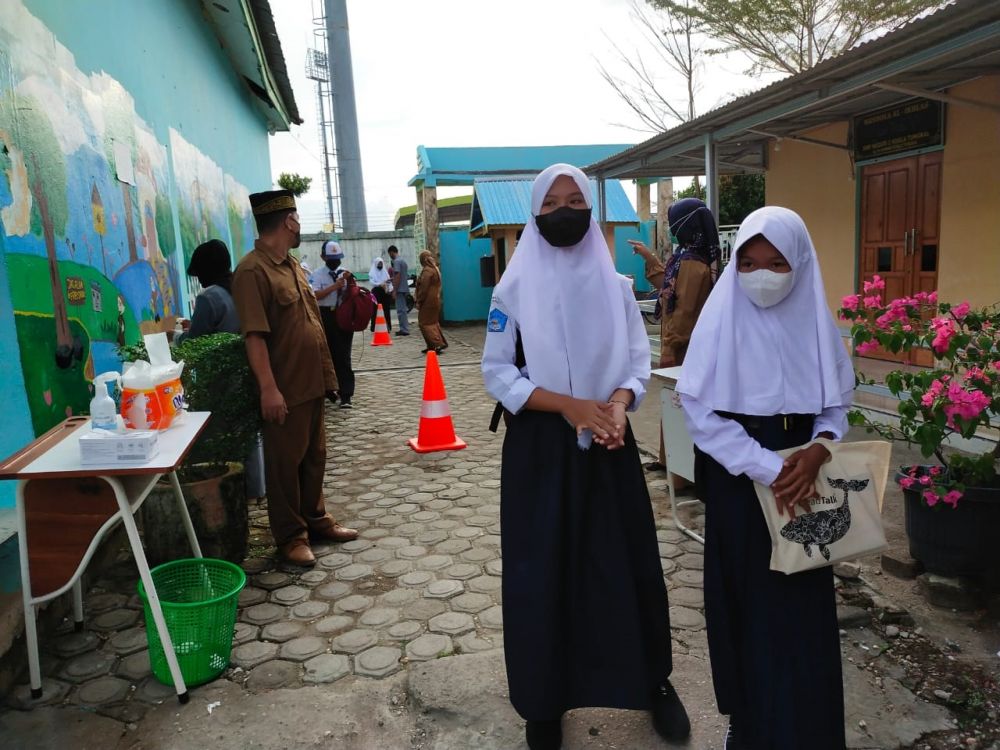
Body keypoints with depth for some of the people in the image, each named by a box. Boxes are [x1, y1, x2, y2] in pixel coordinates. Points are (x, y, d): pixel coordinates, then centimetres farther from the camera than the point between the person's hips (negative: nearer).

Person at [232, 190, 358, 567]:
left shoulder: (292, 265, 13)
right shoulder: (252, 271, -16)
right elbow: (254, 336, -21)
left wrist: (327, 373, 18)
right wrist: (268, 388, -25)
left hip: (312, 382, 9)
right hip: (284, 388, -9)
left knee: (314, 456, 18)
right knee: (284, 464, 4)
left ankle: (315, 519, 32)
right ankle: (290, 536, 16)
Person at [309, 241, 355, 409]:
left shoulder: (345, 272, 7)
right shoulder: (317, 274, 0)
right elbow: (315, 295, -12)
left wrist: (350, 281, -12)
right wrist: (334, 286, -18)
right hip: (325, 318, 0)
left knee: (343, 356, -2)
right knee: (328, 355, 11)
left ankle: (346, 395, -3)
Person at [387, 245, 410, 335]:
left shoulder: (396, 261, -13)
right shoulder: (403, 260, 16)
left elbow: (398, 276, -19)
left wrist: (395, 290, -19)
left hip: (400, 289, -10)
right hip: (404, 288, 10)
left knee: (401, 310, -7)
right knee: (403, 309, 15)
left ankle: (404, 330, -7)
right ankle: (405, 329, 19)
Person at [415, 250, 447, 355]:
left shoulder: (427, 271, -17)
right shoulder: (435, 269, 14)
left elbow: (423, 288, -19)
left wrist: (419, 301, -12)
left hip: (428, 301, -10)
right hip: (435, 300, 10)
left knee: (425, 323, -5)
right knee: (433, 322, 15)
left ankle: (437, 344, -13)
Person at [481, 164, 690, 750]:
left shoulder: (616, 285, 4)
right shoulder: (515, 288, -3)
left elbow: (640, 360, 5)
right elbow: (498, 373, -5)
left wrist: (618, 402, -16)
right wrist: (569, 405, -16)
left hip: (609, 443, 2)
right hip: (540, 448, -1)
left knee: (628, 562, 9)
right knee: (542, 573, 4)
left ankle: (653, 680, 31)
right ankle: (543, 702, 23)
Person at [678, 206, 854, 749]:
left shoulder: (815, 321, 0)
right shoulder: (722, 319, -9)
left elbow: (836, 404, 7)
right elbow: (699, 409, -13)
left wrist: (817, 450, -14)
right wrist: (767, 468, -18)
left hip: (804, 477, 3)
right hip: (738, 481, -2)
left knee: (803, 607, 7)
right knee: (747, 604, 6)